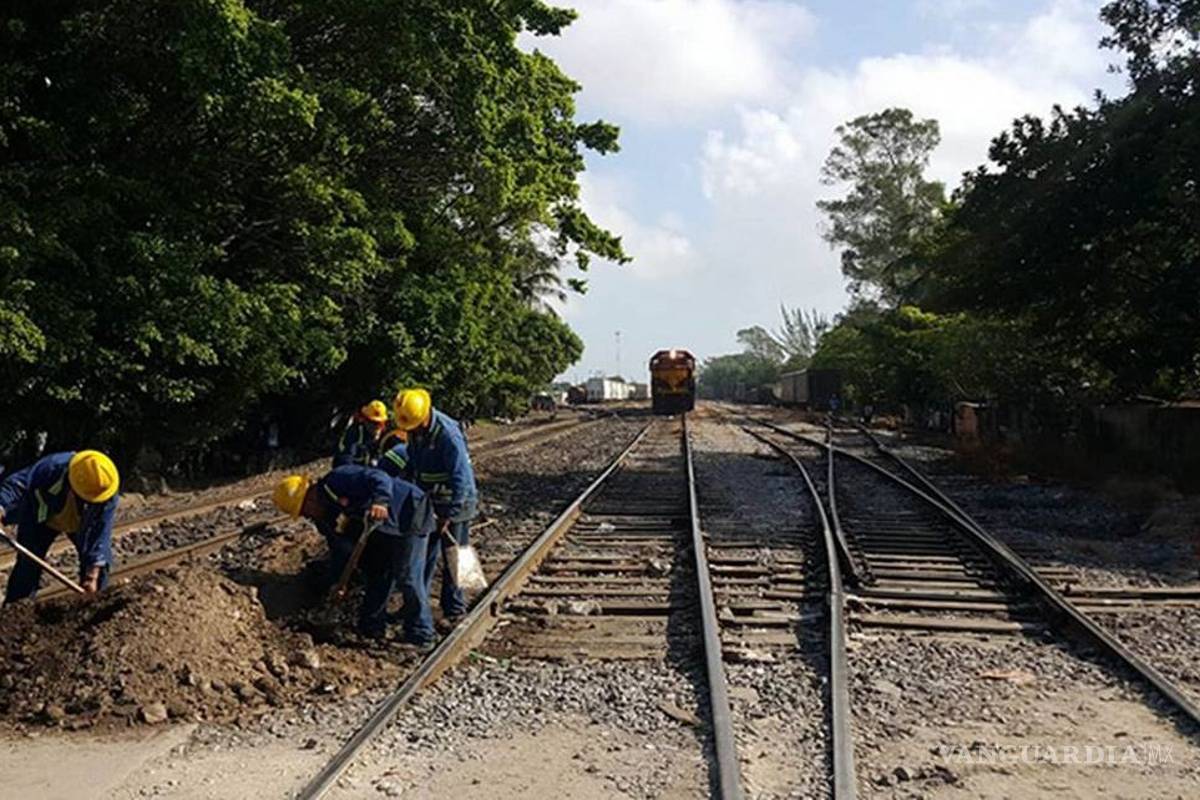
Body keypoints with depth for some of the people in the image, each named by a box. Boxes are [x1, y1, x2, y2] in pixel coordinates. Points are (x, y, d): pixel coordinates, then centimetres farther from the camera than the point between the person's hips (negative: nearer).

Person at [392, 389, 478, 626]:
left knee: (452, 558, 1)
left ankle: (454, 611, 12)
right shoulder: (415, 431, -3)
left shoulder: (448, 434, -28)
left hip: (455, 503, -7)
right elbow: (412, 462, 14)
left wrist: (449, 515, -28)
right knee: (424, 554, 14)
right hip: (429, 502, 7)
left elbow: (461, 478, -29)